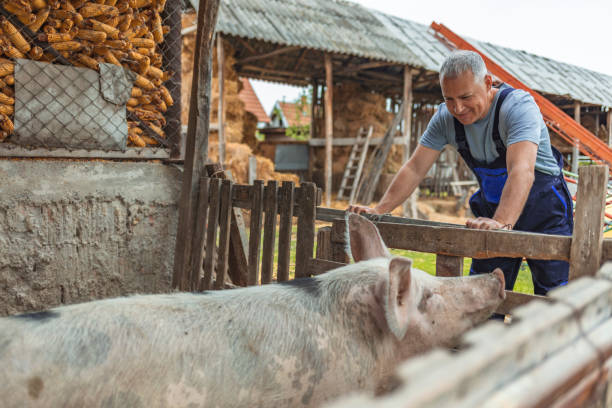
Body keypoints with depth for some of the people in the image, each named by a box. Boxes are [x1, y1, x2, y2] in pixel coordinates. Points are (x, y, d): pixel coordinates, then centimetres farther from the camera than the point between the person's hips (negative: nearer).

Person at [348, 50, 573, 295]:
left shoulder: (519, 106, -25)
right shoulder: (445, 117, -9)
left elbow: (521, 171, -40)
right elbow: (415, 168, -8)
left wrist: (502, 222, -56)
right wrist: (379, 210, -20)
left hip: (542, 205, -4)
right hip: (493, 207, 5)